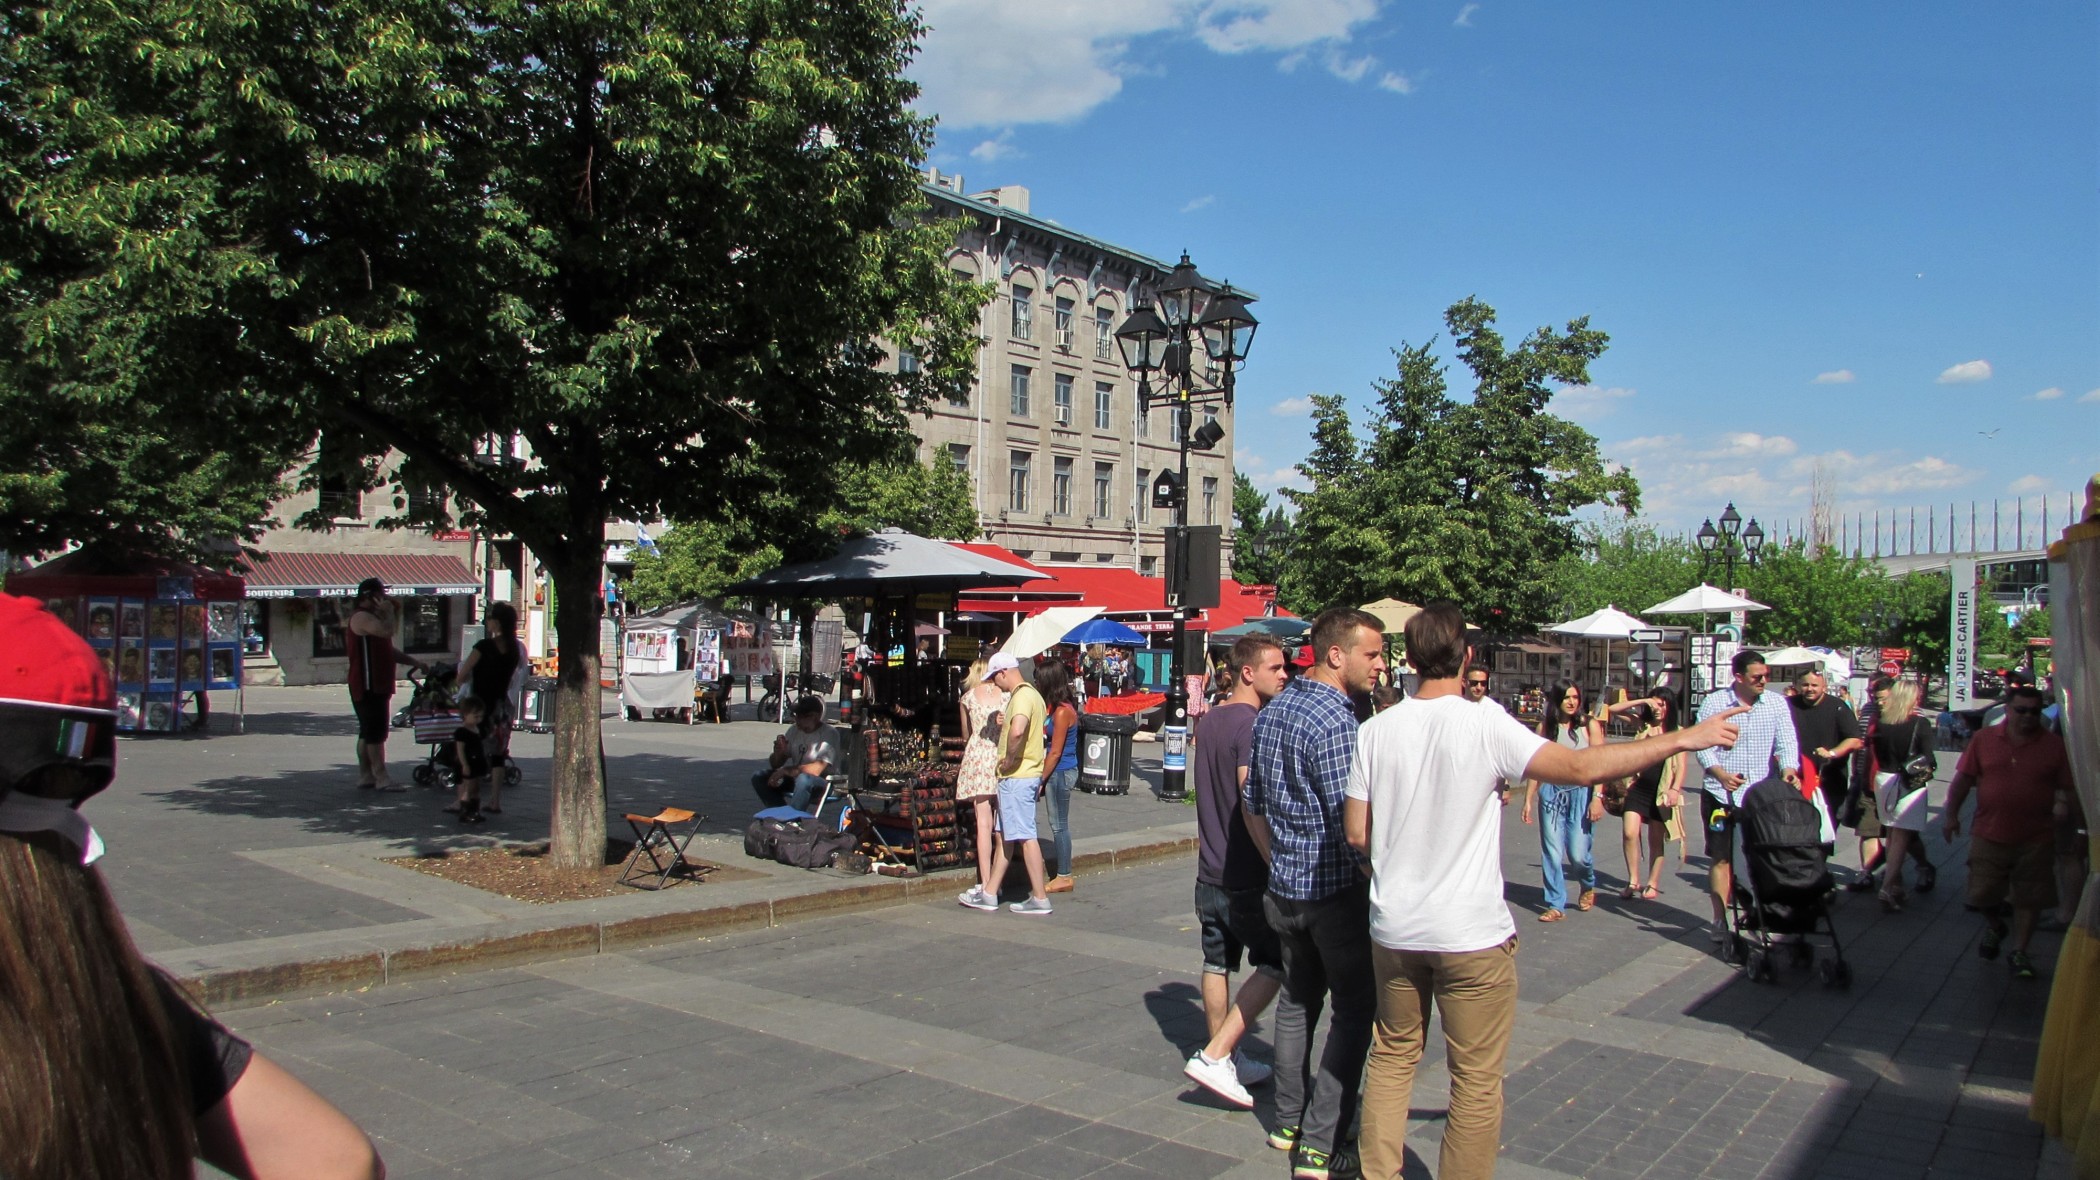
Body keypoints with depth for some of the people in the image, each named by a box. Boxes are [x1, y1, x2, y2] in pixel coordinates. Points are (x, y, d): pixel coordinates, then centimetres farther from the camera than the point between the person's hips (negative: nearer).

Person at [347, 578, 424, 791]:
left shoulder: (371, 617, 23)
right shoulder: (362, 617, -12)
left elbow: (387, 650, 26)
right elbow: (387, 630, -30)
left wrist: (413, 662, 18)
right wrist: (388, 612, -11)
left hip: (377, 685, 11)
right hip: (368, 686, -11)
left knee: (368, 732, 13)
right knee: (375, 732, -11)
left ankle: (365, 776, 18)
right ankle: (382, 778, -11)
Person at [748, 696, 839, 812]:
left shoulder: (829, 734, -14)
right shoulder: (794, 730, 7)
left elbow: (816, 770, -24)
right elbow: (775, 765, 10)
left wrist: (785, 771, -20)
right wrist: (778, 752, -13)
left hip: (822, 783, -7)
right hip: (795, 779, 7)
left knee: (803, 779, -40)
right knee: (758, 778, -12)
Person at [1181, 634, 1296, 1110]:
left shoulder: (1209, 721, 10)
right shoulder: (1253, 724, -18)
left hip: (1210, 871, 8)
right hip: (1246, 874, -8)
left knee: (1218, 964, 15)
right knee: (1273, 966, 5)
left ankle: (1228, 1060, 27)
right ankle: (1216, 1055, -1)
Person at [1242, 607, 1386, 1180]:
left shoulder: (1272, 712, 8)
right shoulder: (1335, 722, -20)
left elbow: (1252, 802, 16)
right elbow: (1353, 825, -22)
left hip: (1283, 889, 8)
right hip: (1337, 892, -8)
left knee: (1299, 1000, 19)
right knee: (1353, 1012, 2)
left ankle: (1290, 1122, 29)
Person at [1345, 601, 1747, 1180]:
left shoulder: (1376, 730, -3)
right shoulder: (1485, 725, -14)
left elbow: (1357, 834, -1)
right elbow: (1581, 766, -19)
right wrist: (1683, 738, -10)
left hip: (1394, 929, 4)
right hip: (1471, 935, -4)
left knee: (1392, 1056, 21)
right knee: (1477, 1079, 9)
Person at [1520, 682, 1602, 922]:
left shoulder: (1589, 725, 0)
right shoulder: (1545, 726, 6)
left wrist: (1597, 797, -14)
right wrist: (1528, 799, 5)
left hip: (1580, 792, -2)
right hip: (1551, 792, 2)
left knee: (1578, 852, -5)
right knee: (1552, 852, -1)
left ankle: (1588, 886, 27)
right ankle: (1556, 904, 9)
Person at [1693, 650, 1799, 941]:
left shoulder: (1777, 704, 5)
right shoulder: (1713, 703, -4)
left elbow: (1785, 742, 0)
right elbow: (1703, 744, -10)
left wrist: (1789, 768, -21)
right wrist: (1719, 773, -28)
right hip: (1721, 794, -2)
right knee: (1721, 858, 1)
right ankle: (1720, 920, 8)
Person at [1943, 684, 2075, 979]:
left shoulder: (2054, 745, 0)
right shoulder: (1984, 739, 1)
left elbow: (2068, 786, 3)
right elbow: (1963, 779, 4)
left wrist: (2064, 803, -18)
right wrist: (1951, 814, 2)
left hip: (2035, 838, 0)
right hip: (1989, 833, 0)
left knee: (2029, 898, 5)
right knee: (1983, 893, 7)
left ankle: (2019, 952, 18)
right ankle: (1994, 926, 36)